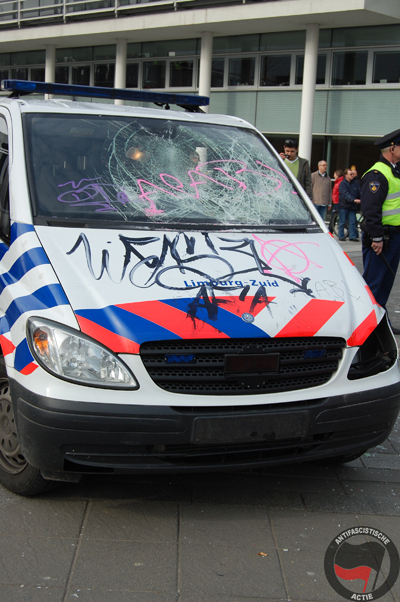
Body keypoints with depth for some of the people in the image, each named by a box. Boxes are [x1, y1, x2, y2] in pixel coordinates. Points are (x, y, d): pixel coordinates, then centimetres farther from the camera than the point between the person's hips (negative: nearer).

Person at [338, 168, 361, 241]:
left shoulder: (356, 183, 9)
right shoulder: (342, 183, -7)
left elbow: (360, 192, 4)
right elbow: (345, 194, -20)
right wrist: (354, 200, -33)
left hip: (352, 206, 4)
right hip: (344, 205, -4)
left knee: (352, 221, 4)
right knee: (342, 221, 3)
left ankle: (352, 236, 8)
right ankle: (341, 236, 11)